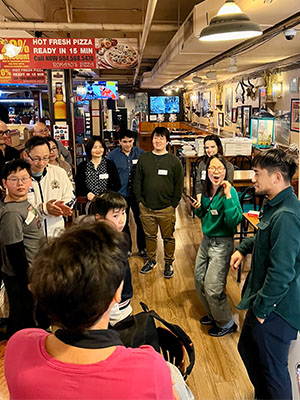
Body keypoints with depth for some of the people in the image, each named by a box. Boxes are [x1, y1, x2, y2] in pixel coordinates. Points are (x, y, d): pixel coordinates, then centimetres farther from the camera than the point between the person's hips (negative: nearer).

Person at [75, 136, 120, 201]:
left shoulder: (110, 164, 9)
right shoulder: (82, 166, 12)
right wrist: (87, 193, -9)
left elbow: (117, 184, 6)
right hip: (89, 202, 1)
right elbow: (78, 186, 11)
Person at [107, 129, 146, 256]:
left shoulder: (140, 153, -1)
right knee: (123, 223, 11)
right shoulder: (112, 155, -2)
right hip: (121, 194, 0)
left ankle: (142, 248, 28)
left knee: (141, 222, 10)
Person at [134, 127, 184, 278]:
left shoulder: (174, 161, -2)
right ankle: (151, 260, 34)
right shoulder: (143, 159, 5)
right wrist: (139, 200, 1)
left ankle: (169, 263, 26)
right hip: (146, 208, 2)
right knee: (150, 236, 15)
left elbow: (179, 184, 0)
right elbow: (137, 181, 8)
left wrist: (174, 204, -4)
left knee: (168, 237, 9)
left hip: (166, 209, -2)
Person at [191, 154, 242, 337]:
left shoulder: (230, 192, -19)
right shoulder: (207, 190, 3)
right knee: (199, 281, 18)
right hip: (206, 240, 8)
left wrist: (228, 196, -35)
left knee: (212, 288, -1)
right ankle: (213, 315, 41)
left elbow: (235, 221, -30)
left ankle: (227, 324, 24)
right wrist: (198, 208, -3)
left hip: (222, 244, -8)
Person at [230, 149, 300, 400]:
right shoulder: (275, 206, 6)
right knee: (247, 349, 26)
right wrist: (244, 248, 10)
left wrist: (261, 308, -20)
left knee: (272, 368, 9)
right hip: (262, 300, 11)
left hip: (276, 309, -11)